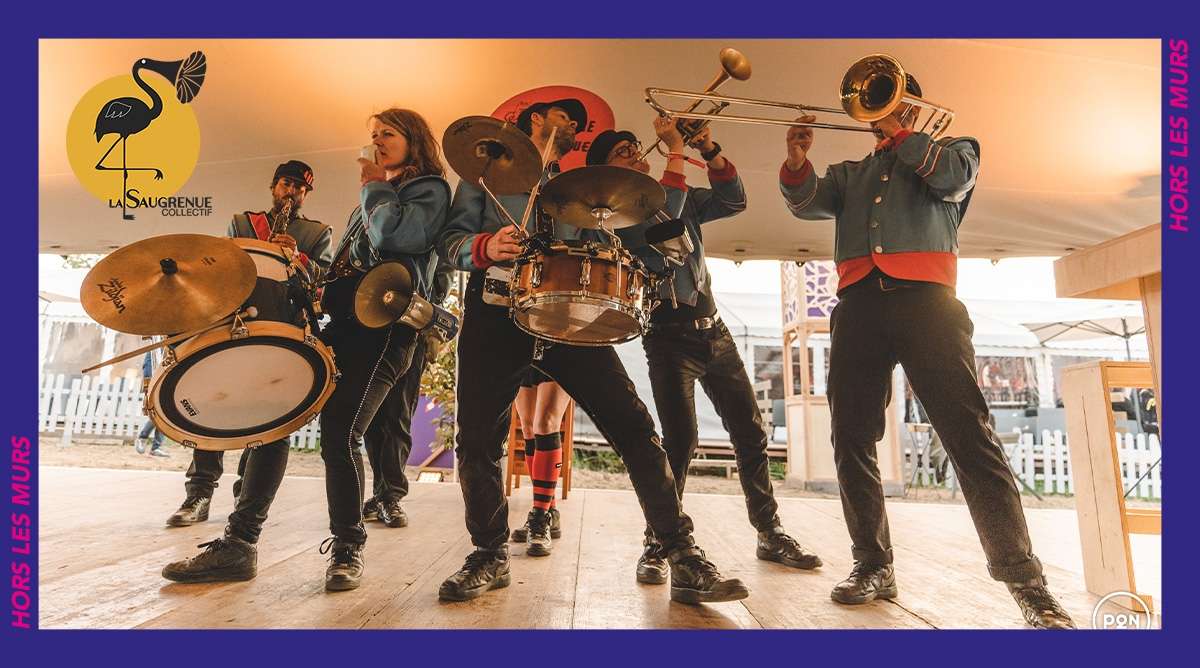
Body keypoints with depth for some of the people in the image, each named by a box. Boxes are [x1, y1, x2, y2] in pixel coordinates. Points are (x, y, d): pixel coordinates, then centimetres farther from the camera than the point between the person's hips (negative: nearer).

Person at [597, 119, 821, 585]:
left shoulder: (682, 196, 17)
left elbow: (733, 201, 9)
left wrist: (709, 151, -1)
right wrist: (675, 151, -16)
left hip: (713, 328, 6)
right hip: (669, 332, -6)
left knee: (751, 432, 7)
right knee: (681, 437, -15)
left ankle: (770, 534, 22)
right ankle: (658, 544, 2)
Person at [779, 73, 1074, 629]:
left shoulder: (951, 148, 25)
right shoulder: (850, 173, 31)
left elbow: (952, 176, 0)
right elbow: (807, 203, 12)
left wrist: (897, 131, 7)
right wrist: (796, 162, -6)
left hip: (923, 297, -3)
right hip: (858, 305, 3)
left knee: (970, 435, -12)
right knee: (851, 440, -3)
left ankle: (1025, 581, -5)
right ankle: (873, 565, 7)